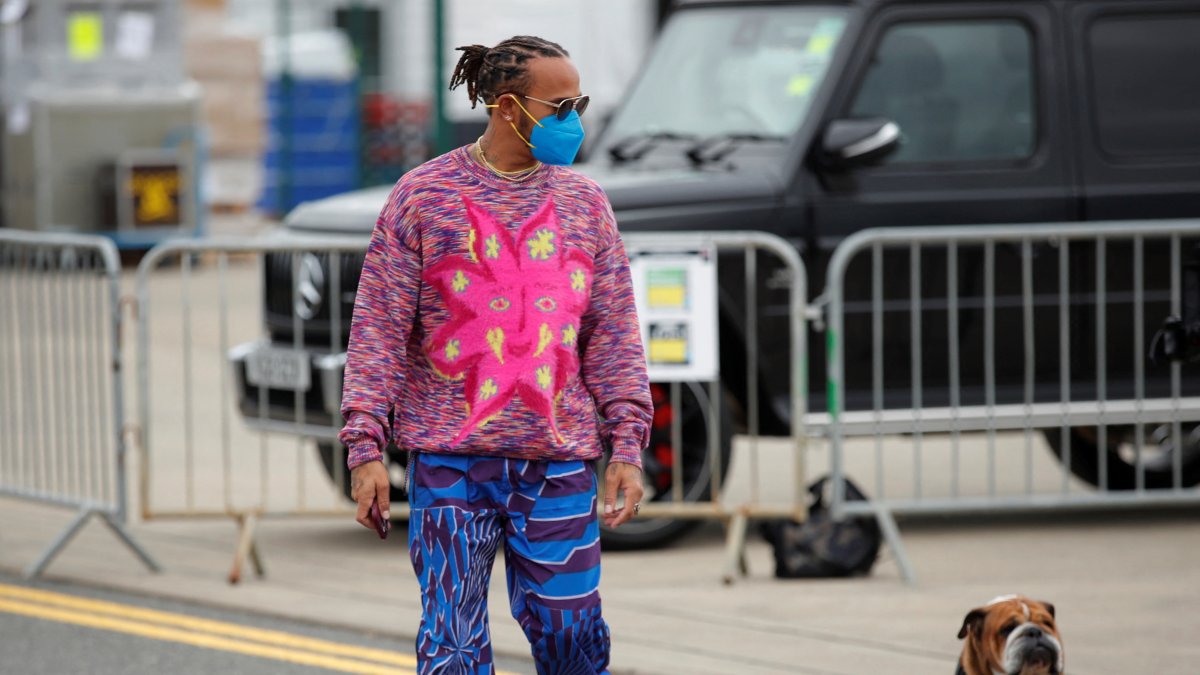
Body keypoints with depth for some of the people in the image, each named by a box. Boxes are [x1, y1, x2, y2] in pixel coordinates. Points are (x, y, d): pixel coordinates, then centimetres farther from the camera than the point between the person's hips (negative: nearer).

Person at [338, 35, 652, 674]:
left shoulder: (584, 202, 10)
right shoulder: (424, 195, 1)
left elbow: (613, 334, 11)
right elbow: (379, 328, 0)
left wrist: (627, 447, 4)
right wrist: (365, 447, -6)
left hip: (558, 461, 2)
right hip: (450, 463, -2)